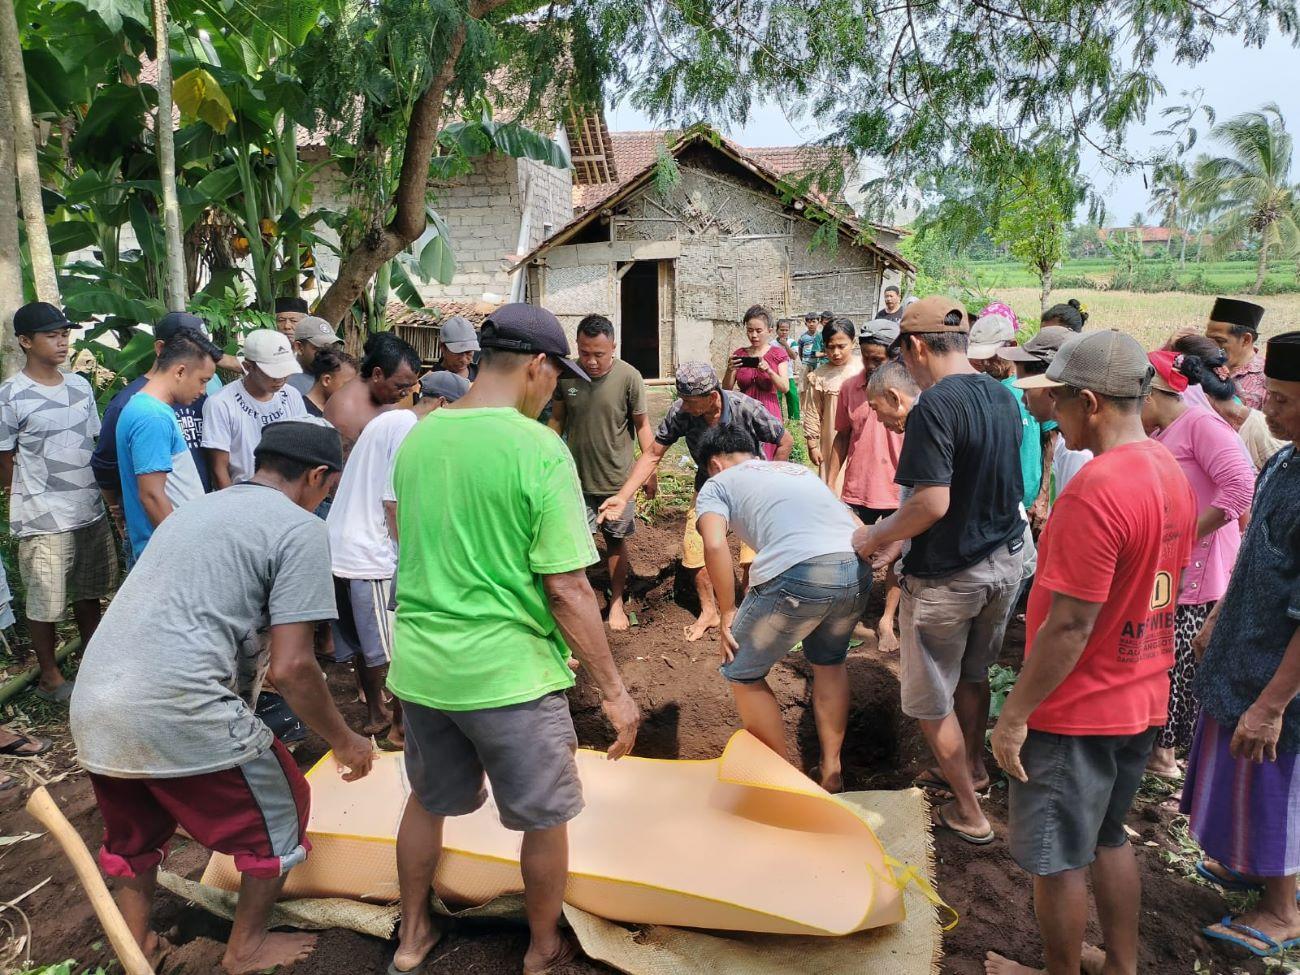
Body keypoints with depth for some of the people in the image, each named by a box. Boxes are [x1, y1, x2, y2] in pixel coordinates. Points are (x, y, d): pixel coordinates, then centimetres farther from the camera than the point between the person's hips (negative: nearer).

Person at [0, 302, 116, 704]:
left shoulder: (80, 385, 5)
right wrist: (32, 503, 0)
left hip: (91, 512, 5)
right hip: (44, 520, -5)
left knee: (88, 591, 18)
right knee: (46, 603, 7)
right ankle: (49, 676, 23)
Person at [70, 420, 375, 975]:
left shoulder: (195, 508, 19)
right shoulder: (301, 529, -5)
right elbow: (290, 668, -11)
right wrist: (344, 741, 3)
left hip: (91, 706, 8)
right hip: (178, 712, -8)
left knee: (134, 831, 31)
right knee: (278, 807, 17)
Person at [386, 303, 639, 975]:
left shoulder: (416, 437, 2)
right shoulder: (539, 449, -18)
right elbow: (567, 590, -19)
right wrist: (613, 691, -9)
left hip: (419, 663, 6)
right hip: (507, 669, -6)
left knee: (428, 801, 28)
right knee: (546, 819, 18)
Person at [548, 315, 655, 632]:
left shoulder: (629, 377, -14)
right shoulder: (566, 374, -8)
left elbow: (642, 425, -5)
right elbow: (557, 418, 6)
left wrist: (650, 470, -4)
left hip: (616, 478, -1)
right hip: (576, 476, 1)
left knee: (616, 541, 13)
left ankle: (617, 601, 30)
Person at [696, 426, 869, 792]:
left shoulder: (717, 484, 17)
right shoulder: (798, 470, 33)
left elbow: (715, 544, -4)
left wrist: (727, 611, 6)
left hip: (798, 574, -6)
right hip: (857, 570, 6)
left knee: (742, 673, 18)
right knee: (829, 662, 33)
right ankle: (831, 769, 39)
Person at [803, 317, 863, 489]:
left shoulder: (863, 368, -3)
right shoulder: (819, 376, -5)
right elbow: (812, 414, 1)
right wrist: (812, 445, 3)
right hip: (834, 442, -1)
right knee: (836, 484, 4)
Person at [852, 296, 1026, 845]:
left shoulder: (935, 405, -23)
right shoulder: (1003, 397, 3)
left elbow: (932, 503, -29)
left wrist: (875, 536, -11)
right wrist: (897, 537, 14)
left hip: (948, 574, -8)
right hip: (1006, 559, 8)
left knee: (932, 700, 10)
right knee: (973, 674, 27)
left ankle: (969, 815, 21)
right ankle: (973, 769, 47)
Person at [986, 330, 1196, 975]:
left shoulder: (1094, 491, -27)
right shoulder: (1171, 473, 2)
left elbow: (1069, 627, -26)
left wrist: (1015, 713, -16)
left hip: (1077, 711, -9)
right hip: (1143, 701, 9)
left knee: (1058, 861, 11)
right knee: (1109, 838, 25)